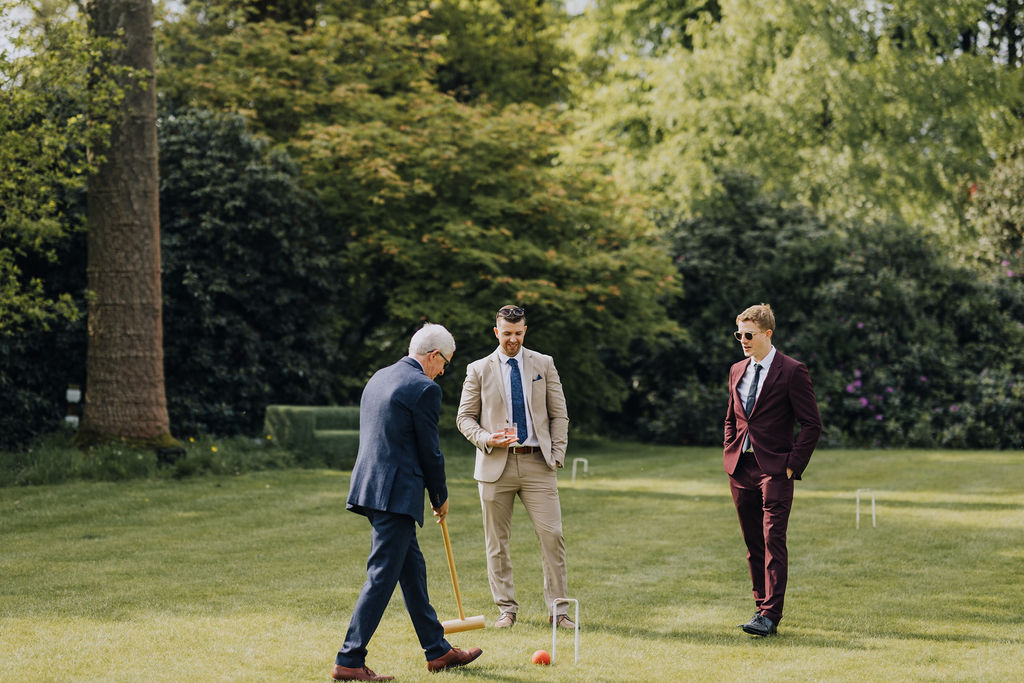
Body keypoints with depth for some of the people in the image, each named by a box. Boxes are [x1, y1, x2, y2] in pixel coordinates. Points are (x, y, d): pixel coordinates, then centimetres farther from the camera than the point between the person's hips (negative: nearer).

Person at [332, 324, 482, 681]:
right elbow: (429, 450, -9)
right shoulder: (424, 388, -12)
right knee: (382, 576, -6)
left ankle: (437, 650, 25)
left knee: (412, 569, 17)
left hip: (371, 487, 10)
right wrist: (440, 497, 7)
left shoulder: (379, 377, 15)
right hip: (396, 493, -10)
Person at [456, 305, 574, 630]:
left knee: (552, 535, -7)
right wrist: (485, 439, -11)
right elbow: (464, 417, 8)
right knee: (497, 542, 3)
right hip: (496, 464, 0)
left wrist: (557, 453, 1)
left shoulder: (543, 364, 9)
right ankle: (506, 609, 14)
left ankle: (558, 610, 1)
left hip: (537, 463, 0)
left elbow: (558, 414, 11)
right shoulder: (478, 370, 6)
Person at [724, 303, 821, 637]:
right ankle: (762, 604, 19)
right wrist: (729, 455, 12)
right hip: (740, 468, 6)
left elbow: (812, 424, -7)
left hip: (775, 469, -6)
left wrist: (793, 465, -11)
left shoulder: (792, 372, -6)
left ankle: (770, 615, -15)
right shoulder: (737, 371, 14)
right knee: (753, 544, 10)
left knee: (773, 540, -11)